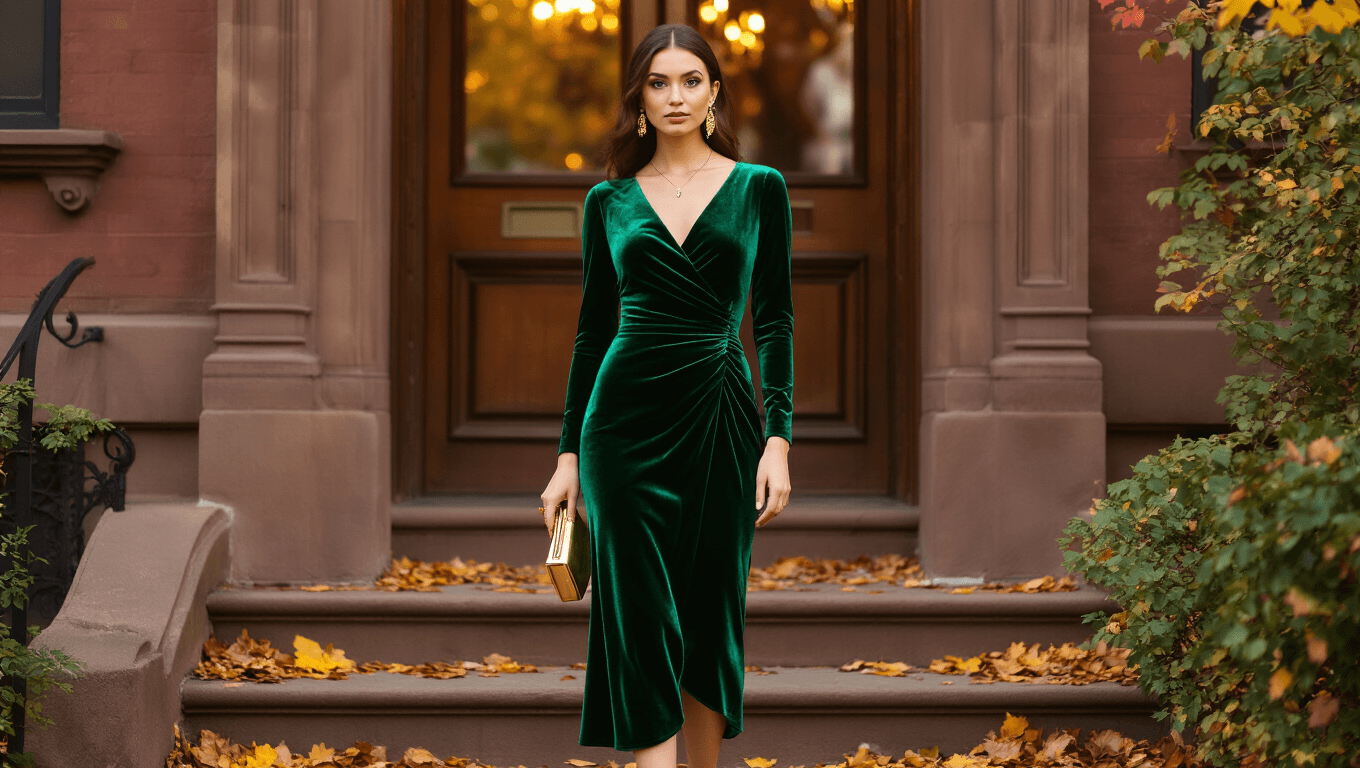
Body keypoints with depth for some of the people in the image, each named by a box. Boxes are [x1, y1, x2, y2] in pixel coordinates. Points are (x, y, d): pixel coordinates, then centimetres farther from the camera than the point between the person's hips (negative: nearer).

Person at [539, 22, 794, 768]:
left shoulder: (757, 188, 4)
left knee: (711, 613, 6)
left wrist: (778, 436, -7)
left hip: (719, 417, 0)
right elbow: (593, 326, 10)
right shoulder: (609, 200, 7)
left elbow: (773, 318, 2)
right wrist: (568, 453, 7)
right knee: (642, 620, -6)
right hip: (625, 416, 0)